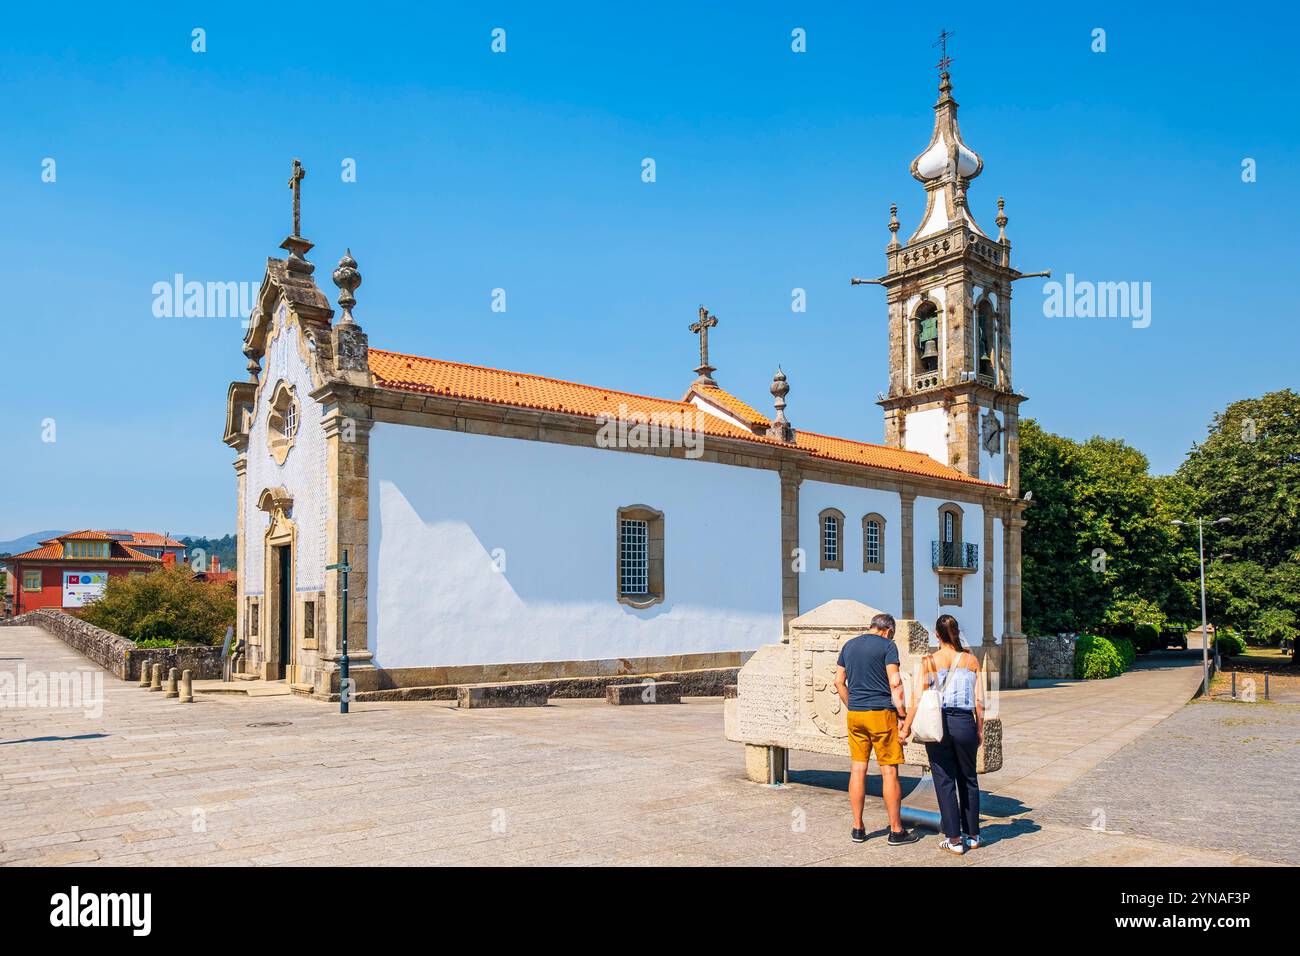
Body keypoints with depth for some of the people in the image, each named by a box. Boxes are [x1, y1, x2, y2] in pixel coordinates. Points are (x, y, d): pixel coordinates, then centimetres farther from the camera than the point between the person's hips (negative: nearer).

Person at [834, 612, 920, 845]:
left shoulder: (848, 645, 11)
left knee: (858, 769, 8)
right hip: (881, 713, -5)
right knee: (889, 771, 2)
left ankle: (858, 829, 13)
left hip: (855, 714, 5)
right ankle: (896, 831, 8)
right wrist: (903, 715, -7)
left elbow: (839, 682, 12)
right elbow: (895, 683, -11)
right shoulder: (887, 645, -5)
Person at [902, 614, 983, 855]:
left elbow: (918, 699, -8)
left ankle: (954, 840, 10)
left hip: (937, 724, -2)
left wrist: (907, 727, 1)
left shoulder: (928, 661, -5)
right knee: (968, 780, 17)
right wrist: (980, 729, 13)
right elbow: (979, 700, 1)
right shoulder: (972, 660, 0)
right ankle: (972, 835, 25)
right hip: (965, 723, 2)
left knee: (944, 781, 7)